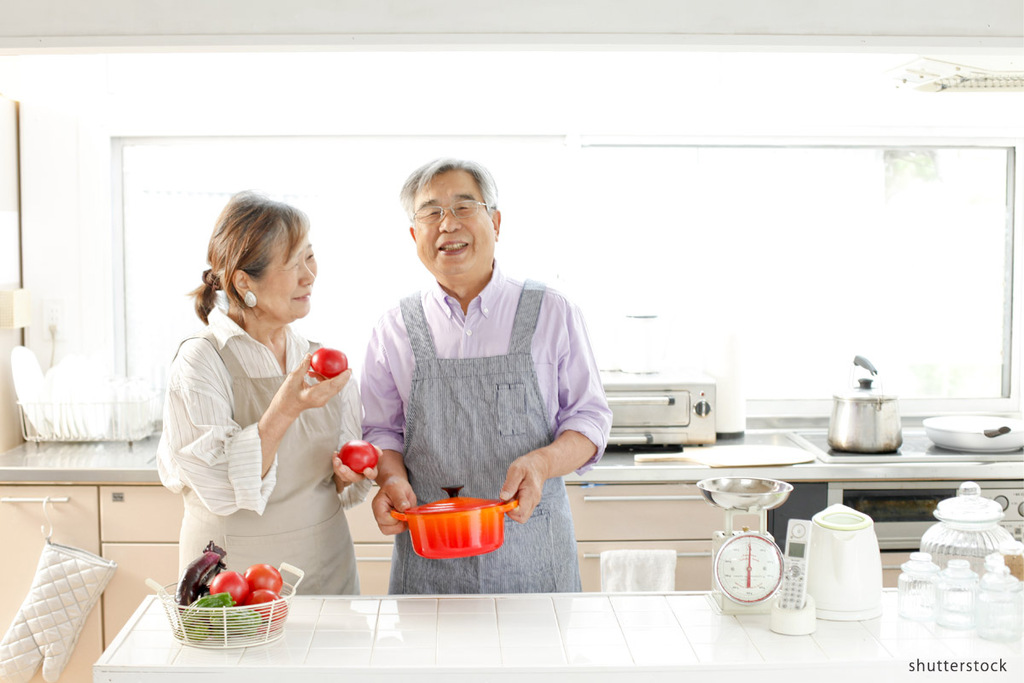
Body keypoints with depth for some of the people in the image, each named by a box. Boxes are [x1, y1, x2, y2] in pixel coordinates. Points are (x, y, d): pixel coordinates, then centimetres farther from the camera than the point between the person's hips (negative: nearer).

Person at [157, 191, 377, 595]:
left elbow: (339, 486, 10)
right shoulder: (201, 361, -13)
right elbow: (220, 487, -21)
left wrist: (346, 474, -11)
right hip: (234, 576, -4)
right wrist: (285, 409, -30)